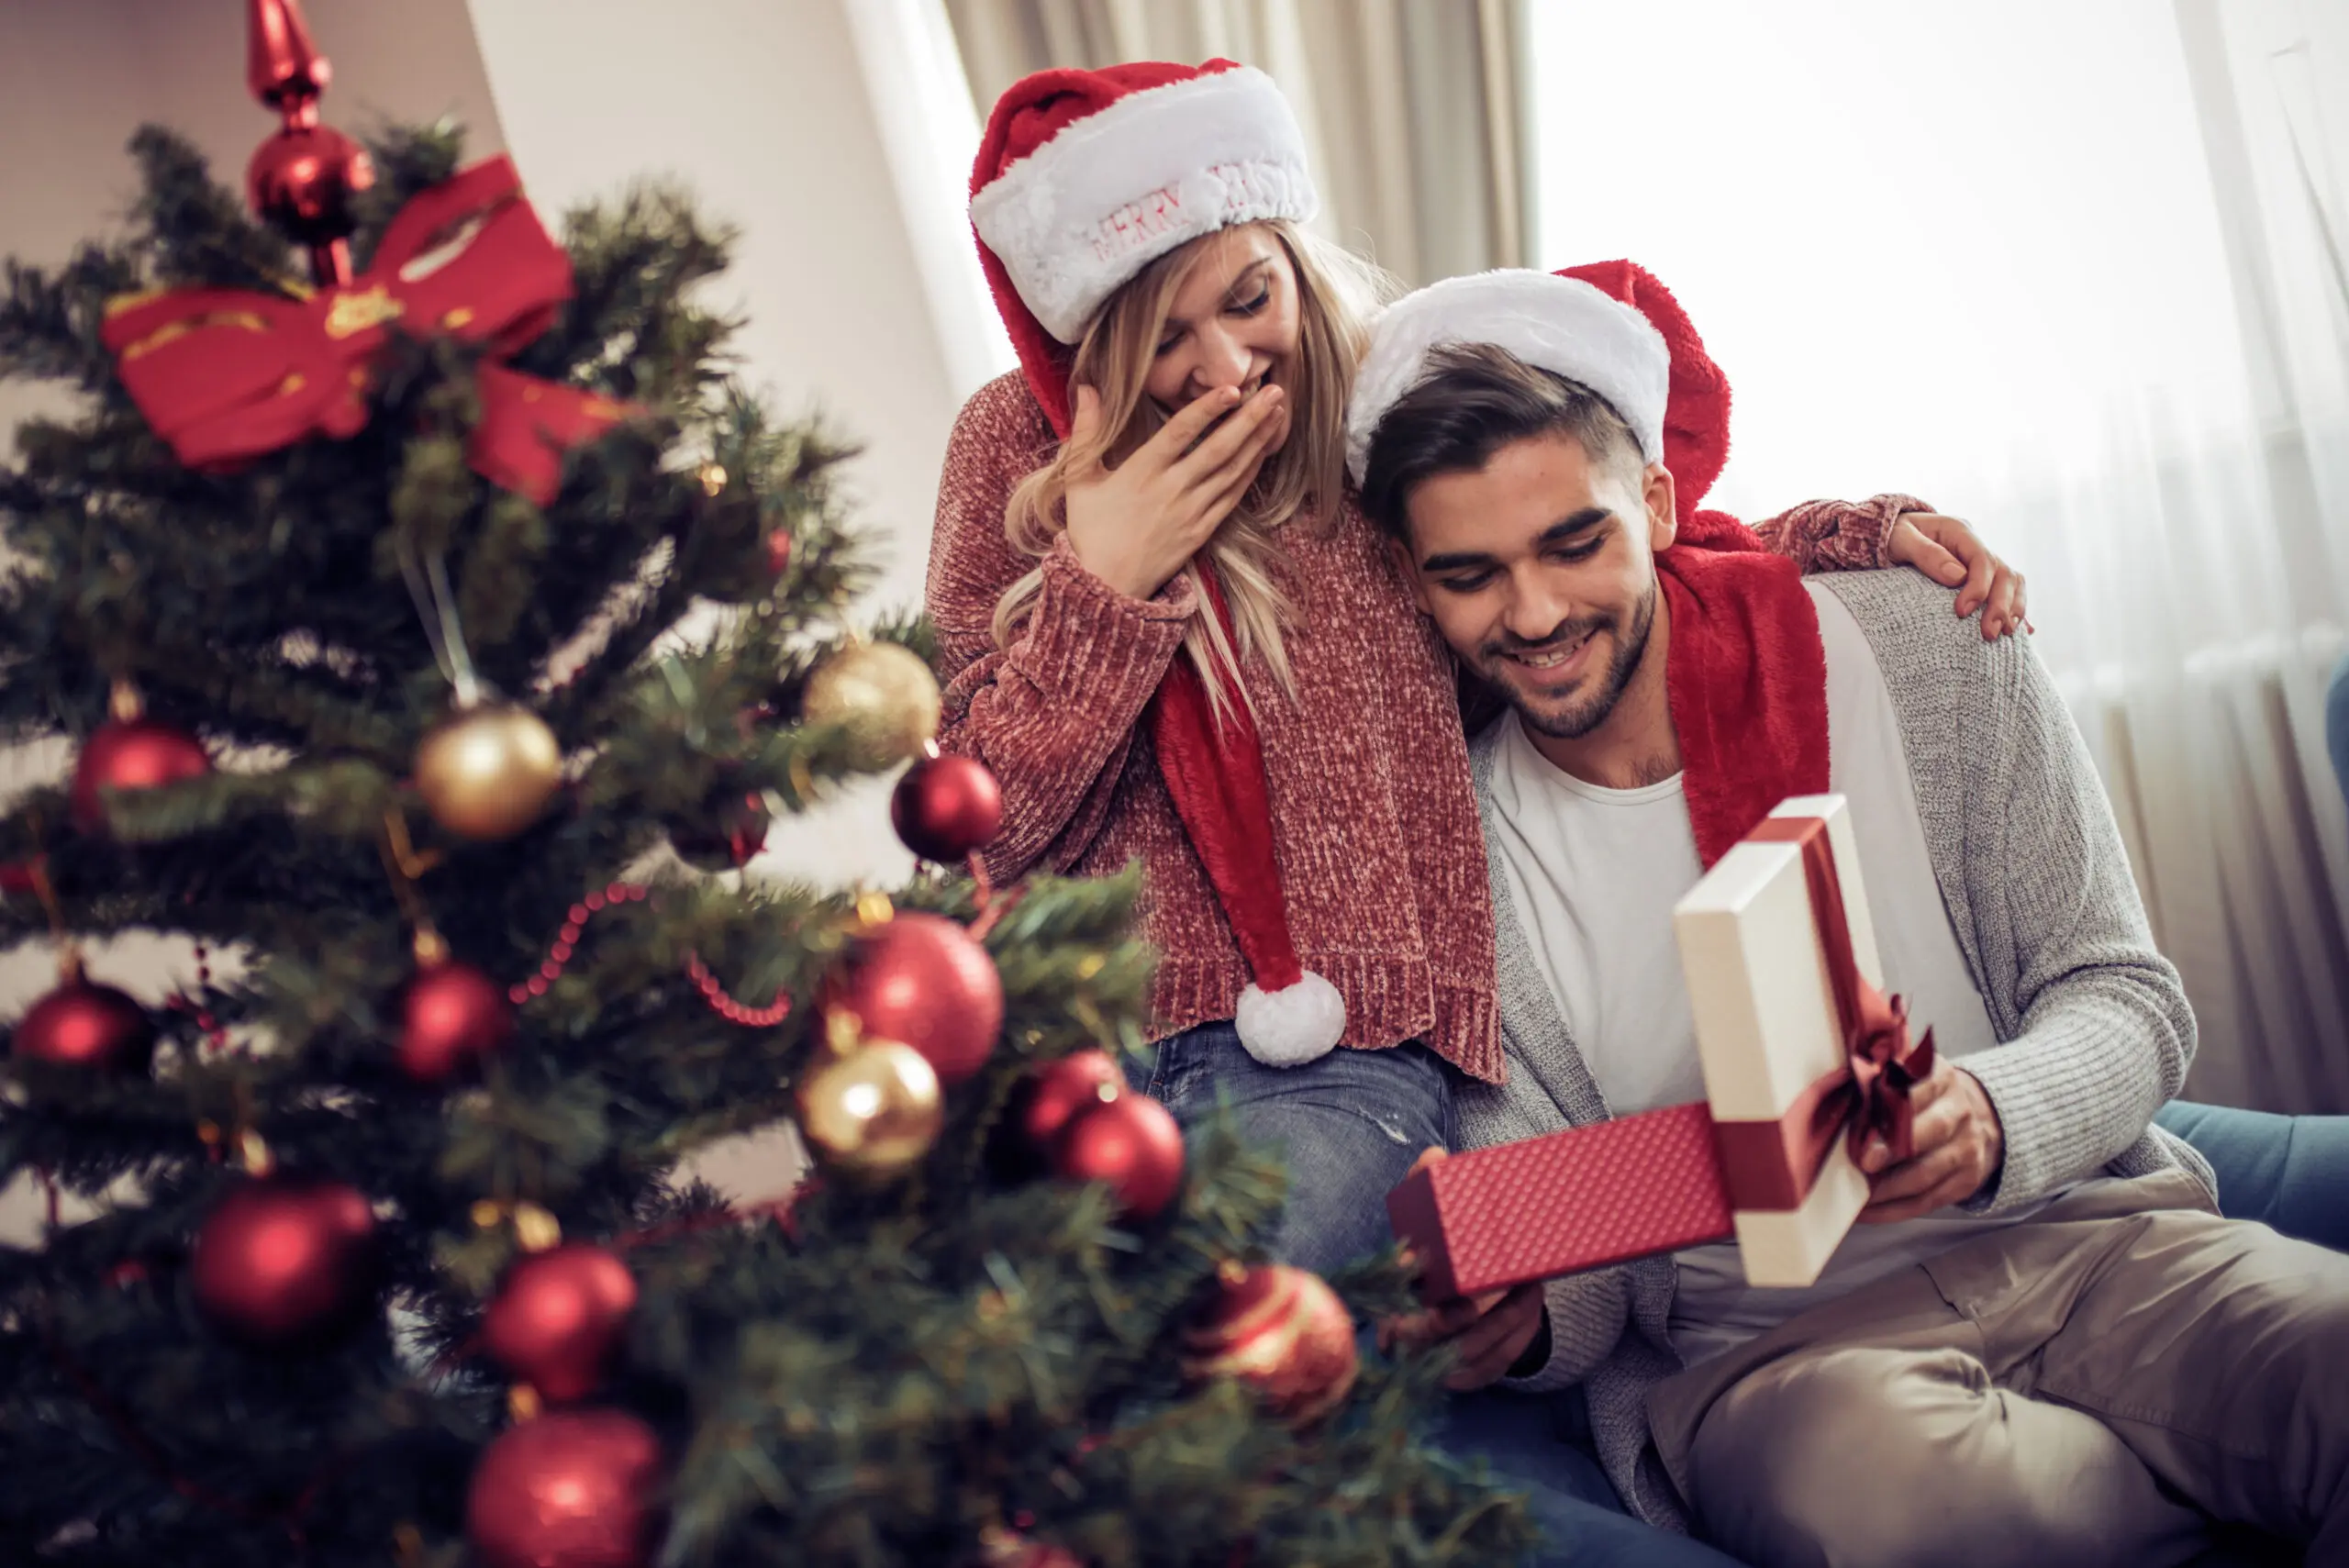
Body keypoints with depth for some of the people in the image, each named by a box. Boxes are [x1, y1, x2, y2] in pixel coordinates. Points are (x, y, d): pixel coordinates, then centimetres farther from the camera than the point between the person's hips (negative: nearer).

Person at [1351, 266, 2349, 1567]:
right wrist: (1523, 1320, -23)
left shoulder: (1924, 644, -1)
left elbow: (2126, 999, 2)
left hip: (2073, 1232, 0)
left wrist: (1990, 1122, -21)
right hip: (1748, 1346, 1)